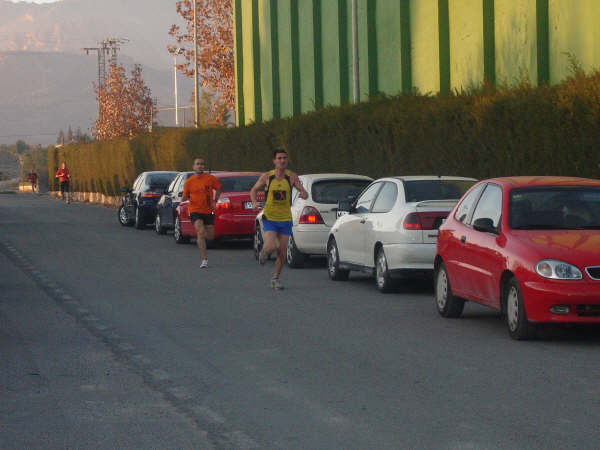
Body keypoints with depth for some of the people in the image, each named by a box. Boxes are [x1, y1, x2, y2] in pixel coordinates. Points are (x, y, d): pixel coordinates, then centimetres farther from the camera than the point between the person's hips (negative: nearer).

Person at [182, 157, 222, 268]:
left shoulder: (211, 178, -2)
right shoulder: (188, 182, -2)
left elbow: (218, 188, 14)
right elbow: (185, 196, 6)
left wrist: (214, 201, 3)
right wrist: (184, 199, -18)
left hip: (208, 211, 2)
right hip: (195, 211, -2)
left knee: (210, 237, 5)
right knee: (201, 232, -23)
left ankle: (199, 239, 44)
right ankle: (204, 259, -21)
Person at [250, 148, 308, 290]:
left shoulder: (292, 176, -3)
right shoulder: (266, 176, -4)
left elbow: (305, 194, 0)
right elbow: (254, 190, 10)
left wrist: (304, 194, -25)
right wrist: (254, 202, -10)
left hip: (285, 220, 2)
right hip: (269, 218, -2)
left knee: (282, 252, 1)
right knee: (271, 247, -19)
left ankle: (275, 279, 20)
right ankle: (264, 251, 18)